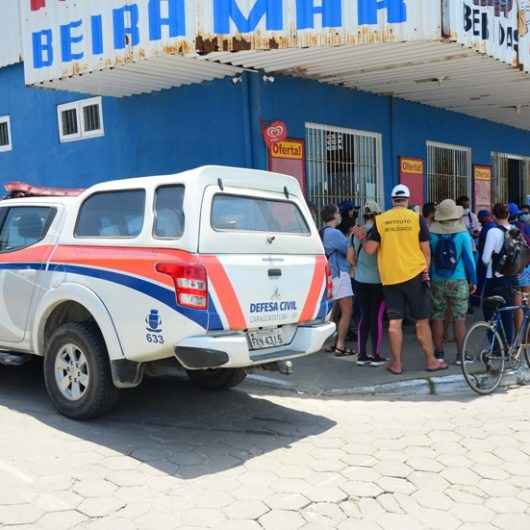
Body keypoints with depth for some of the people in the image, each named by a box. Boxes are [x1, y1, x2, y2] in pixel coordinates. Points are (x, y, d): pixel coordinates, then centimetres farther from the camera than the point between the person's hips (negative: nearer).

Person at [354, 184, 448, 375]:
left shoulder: (380, 220, -1)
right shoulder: (417, 218, -3)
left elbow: (370, 249, -4)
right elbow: (426, 250, -1)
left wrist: (362, 239, 17)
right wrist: (425, 270, 13)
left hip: (390, 278, 1)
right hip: (415, 275, -1)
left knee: (394, 322, 6)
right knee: (422, 321, 8)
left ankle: (396, 364, 12)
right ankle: (431, 361, 16)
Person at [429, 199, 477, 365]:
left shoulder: (431, 234, -4)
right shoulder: (463, 235, -8)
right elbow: (469, 260, -4)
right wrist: (473, 281, 5)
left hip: (437, 282, 1)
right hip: (458, 282, -1)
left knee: (437, 318, 9)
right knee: (459, 319, 5)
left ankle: (439, 354, 13)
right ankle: (460, 355, 8)